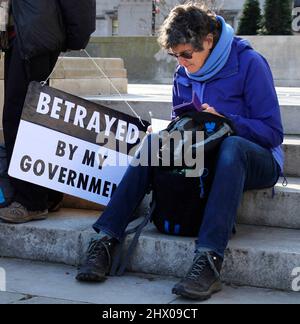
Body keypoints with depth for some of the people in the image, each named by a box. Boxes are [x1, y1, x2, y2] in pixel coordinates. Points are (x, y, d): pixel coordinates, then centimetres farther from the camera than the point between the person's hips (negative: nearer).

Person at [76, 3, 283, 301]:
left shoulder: (249, 63, -12)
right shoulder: (183, 74, 6)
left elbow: (272, 133, -14)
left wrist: (223, 120, -25)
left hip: (258, 162, -5)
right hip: (203, 158, 5)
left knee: (232, 145, -38)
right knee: (153, 142, -18)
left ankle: (209, 260, -49)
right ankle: (105, 240, -26)